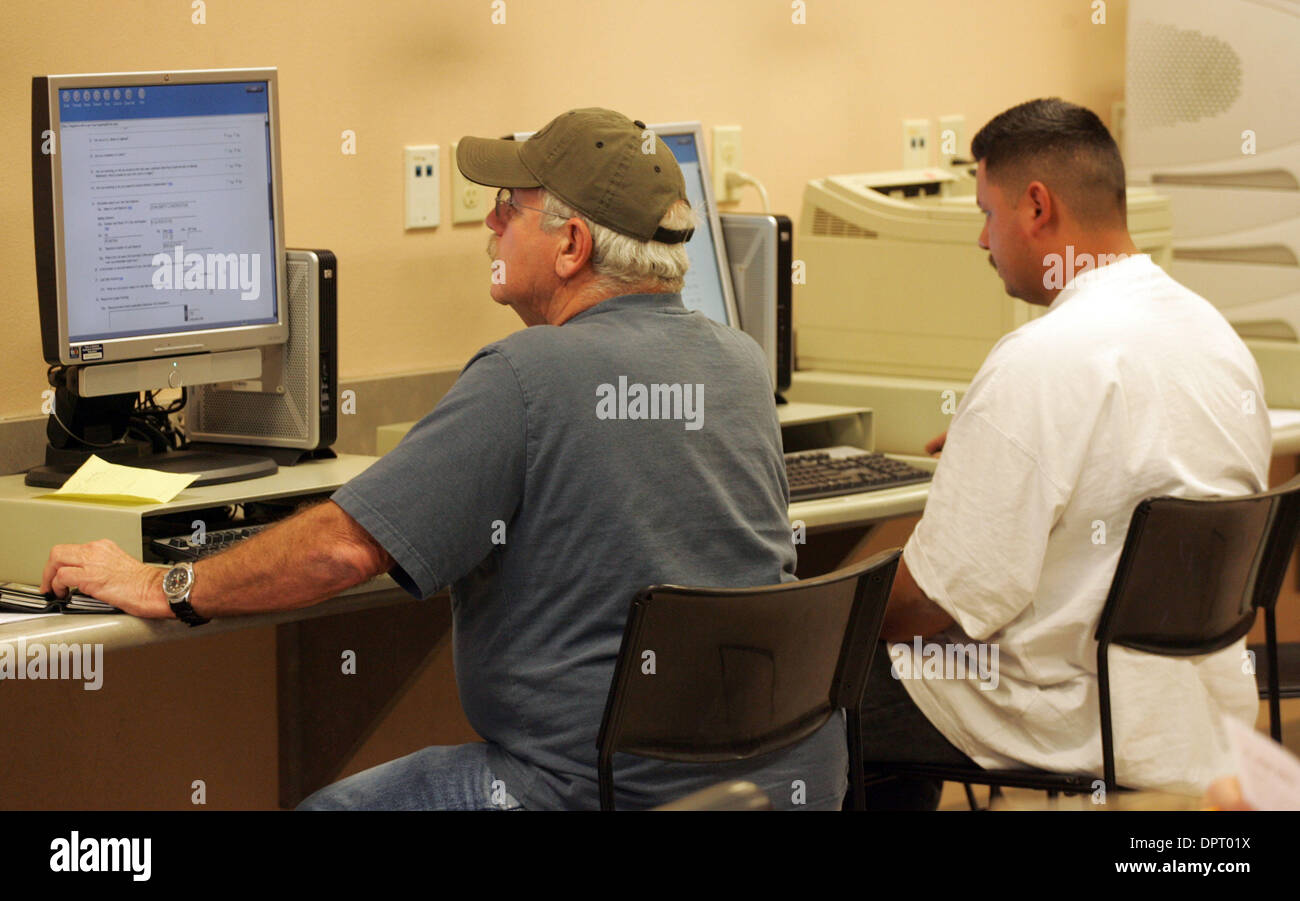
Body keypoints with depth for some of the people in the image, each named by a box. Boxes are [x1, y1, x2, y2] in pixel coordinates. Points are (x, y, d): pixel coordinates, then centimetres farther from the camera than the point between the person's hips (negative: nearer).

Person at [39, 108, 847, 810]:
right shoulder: (742, 366, 6)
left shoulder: (527, 380, -16)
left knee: (327, 809, 8)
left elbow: (347, 546, -18)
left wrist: (162, 588, -6)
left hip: (612, 789, -8)